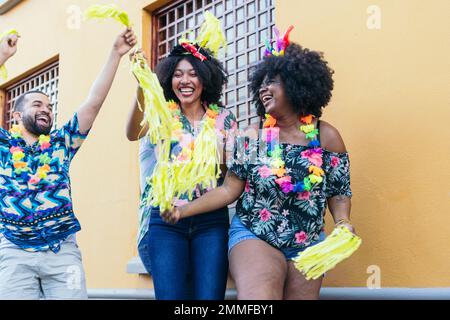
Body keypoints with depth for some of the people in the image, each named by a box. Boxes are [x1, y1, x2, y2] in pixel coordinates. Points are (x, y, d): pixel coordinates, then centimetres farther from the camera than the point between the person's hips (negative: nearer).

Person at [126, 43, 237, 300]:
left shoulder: (223, 117, 8)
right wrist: (141, 87, -34)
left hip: (211, 221, 1)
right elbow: (133, 133, -18)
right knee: (171, 295, -5)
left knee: (210, 296, -5)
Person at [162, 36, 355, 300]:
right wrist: (185, 210, -12)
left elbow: (339, 193, 3)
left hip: (307, 245, 2)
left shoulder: (327, 136, -3)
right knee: (259, 296, -25)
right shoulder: (252, 137, -1)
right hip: (253, 236, -1)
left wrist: (343, 222, -16)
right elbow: (230, 190, -2)